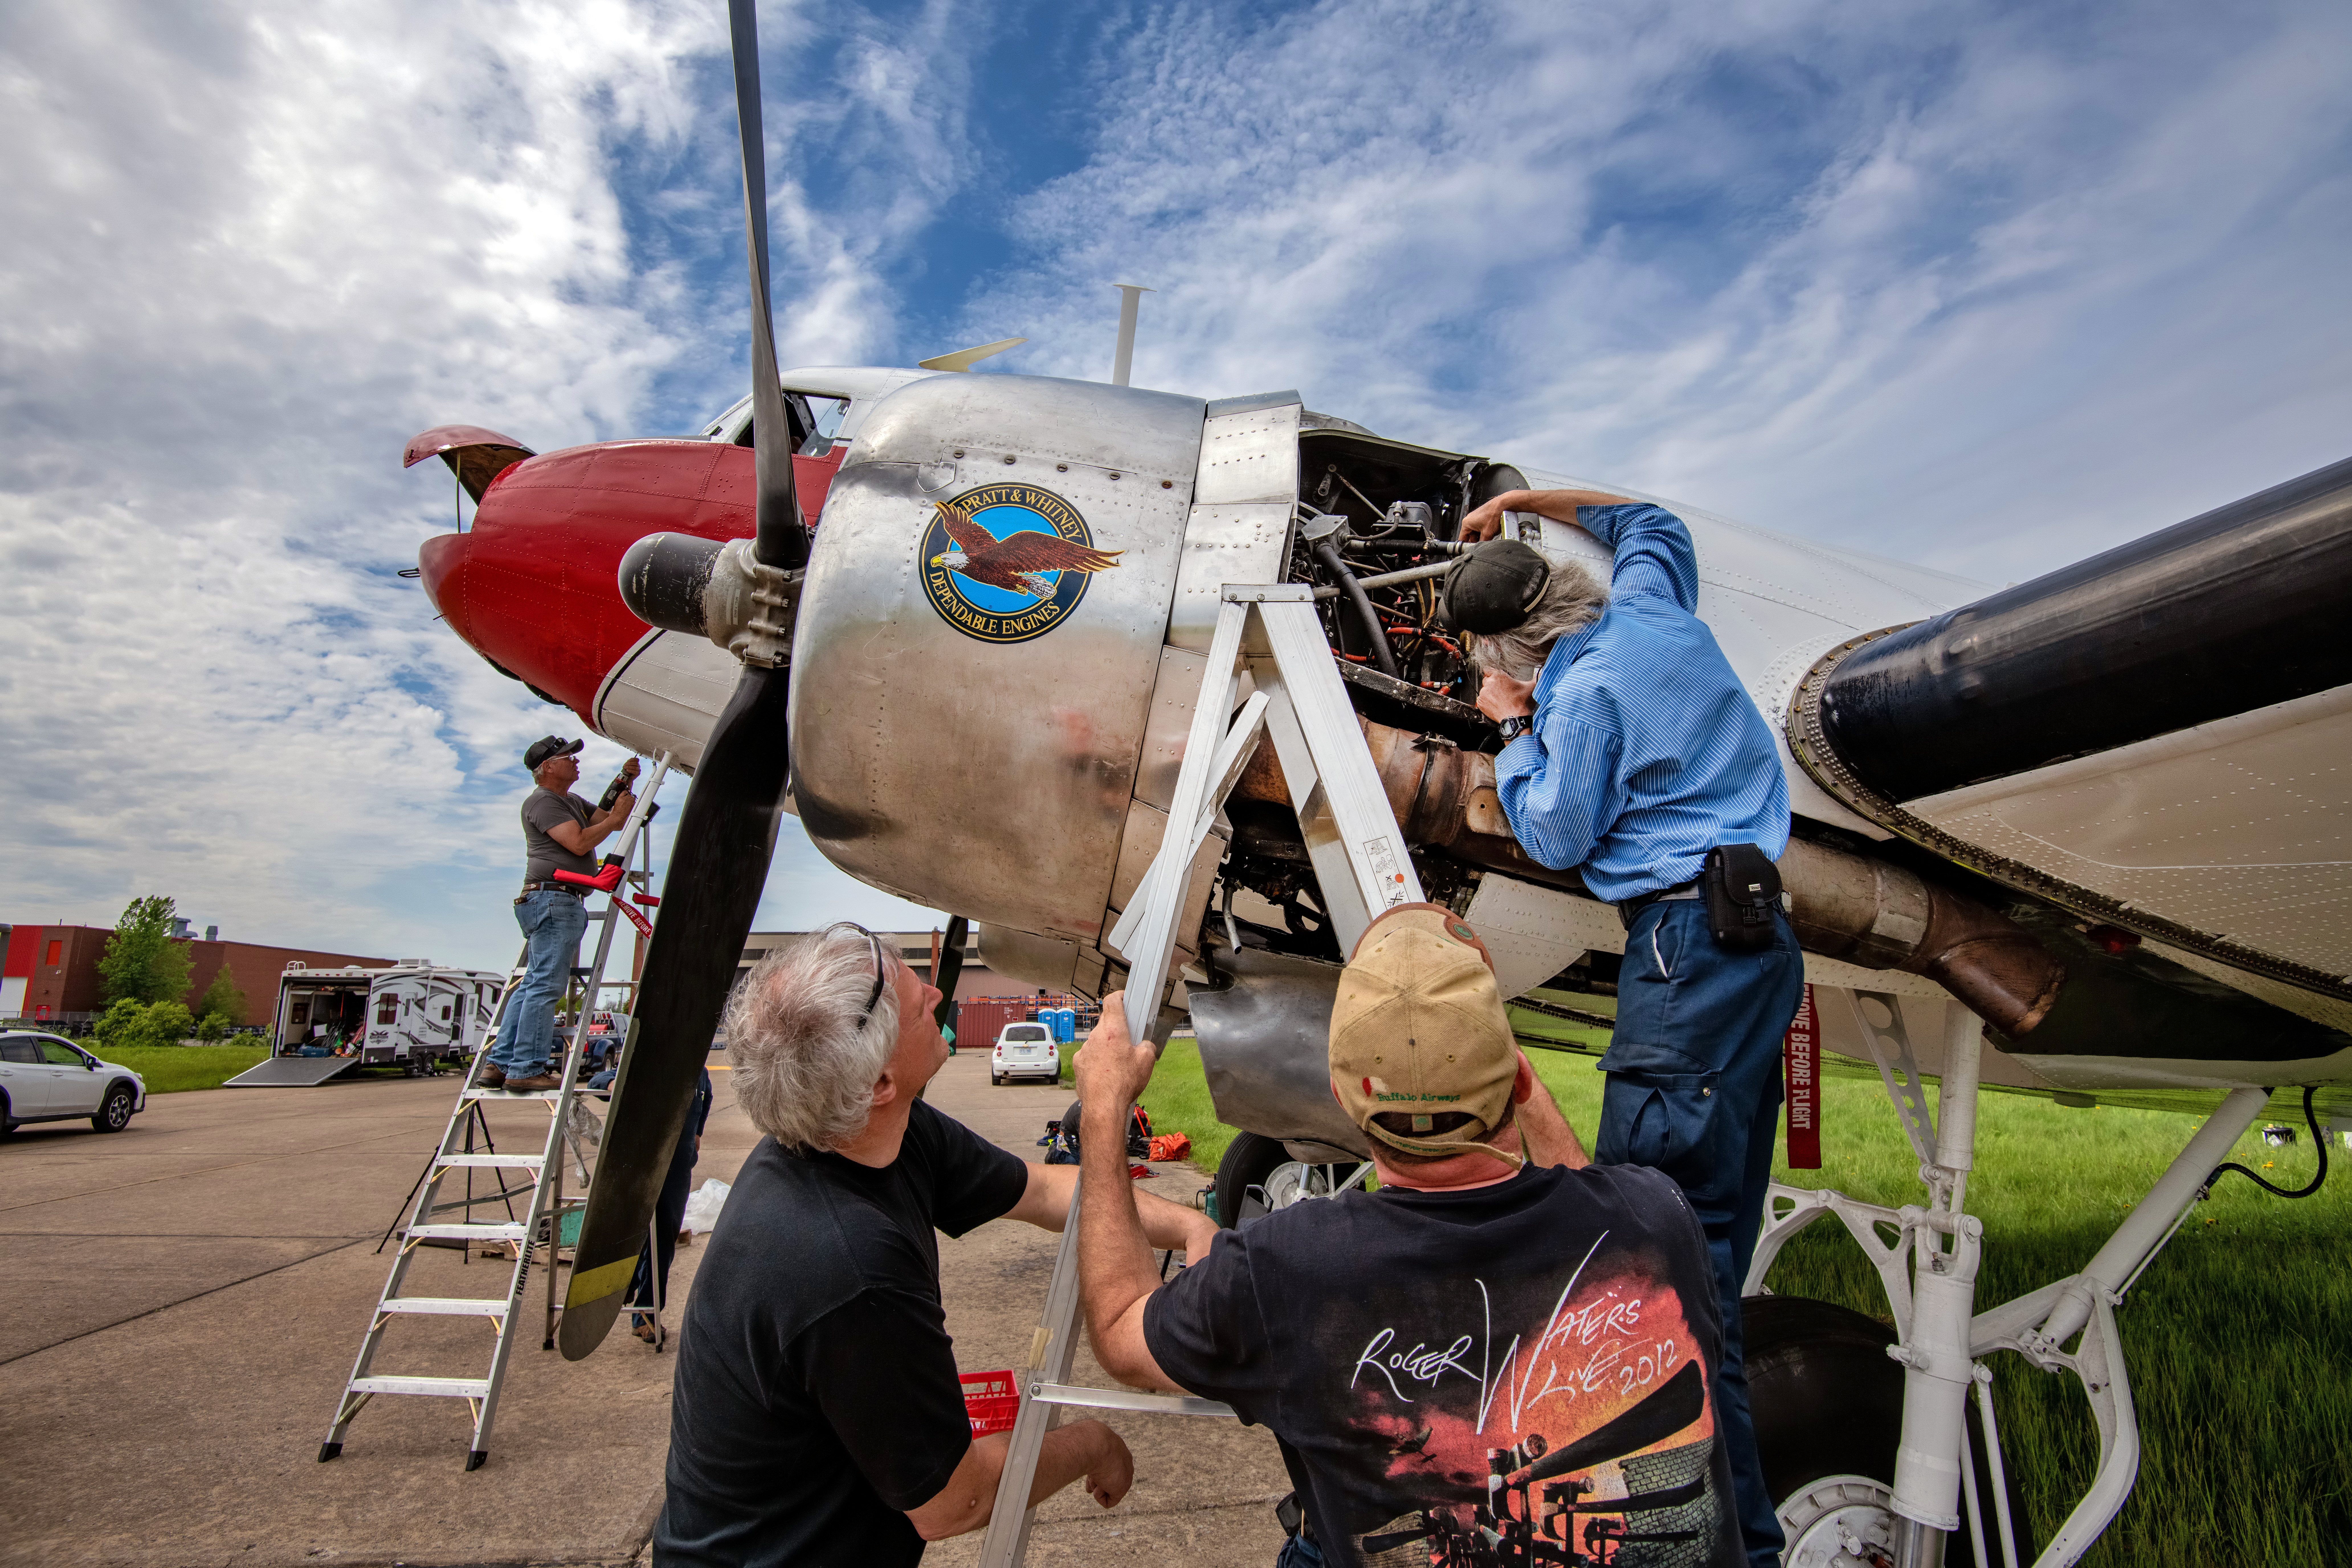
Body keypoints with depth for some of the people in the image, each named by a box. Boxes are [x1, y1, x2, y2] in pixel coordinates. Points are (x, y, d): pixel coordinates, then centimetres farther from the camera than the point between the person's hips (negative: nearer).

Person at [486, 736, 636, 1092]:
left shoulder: (572, 802, 25)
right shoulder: (543, 801, -6)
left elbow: (611, 821, 26)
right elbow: (579, 843, -17)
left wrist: (625, 785, 15)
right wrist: (616, 817, -7)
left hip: (563, 903, 11)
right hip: (553, 898, -11)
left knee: (533, 985, 9)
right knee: (545, 986, -12)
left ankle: (500, 1064, 11)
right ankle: (527, 1069, -12)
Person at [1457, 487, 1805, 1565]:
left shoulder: (1586, 692, -12)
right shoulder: (1655, 608, 11)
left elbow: (1555, 837, -4)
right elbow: (1650, 520, 33)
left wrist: (1513, 728, 4)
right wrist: (1526, 499, 34)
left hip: (1690, 944, -10)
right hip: (1761, 942, 10)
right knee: (1710, 1244, 14)